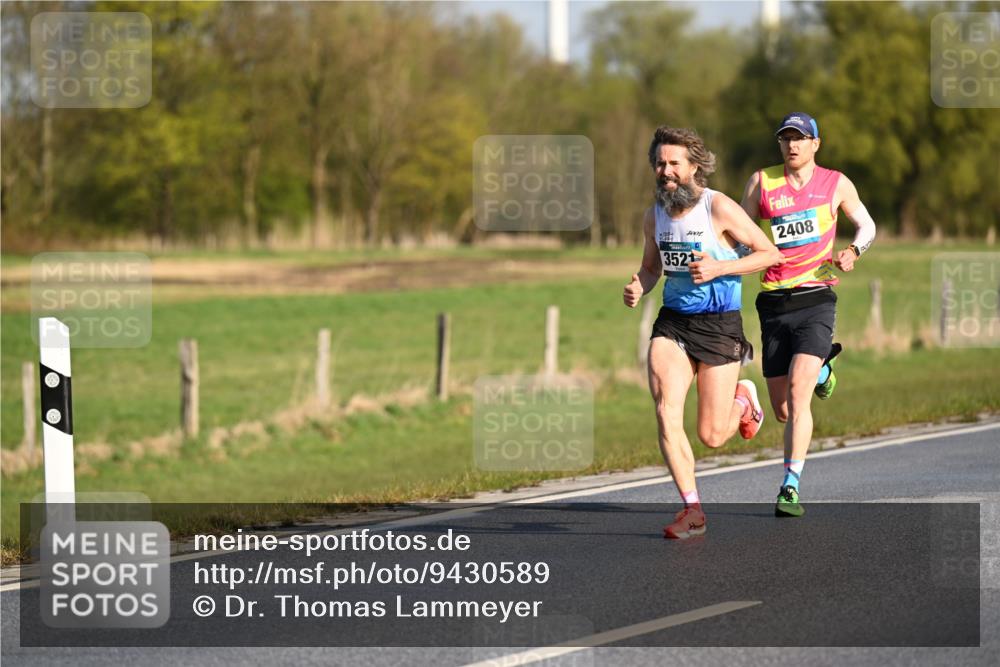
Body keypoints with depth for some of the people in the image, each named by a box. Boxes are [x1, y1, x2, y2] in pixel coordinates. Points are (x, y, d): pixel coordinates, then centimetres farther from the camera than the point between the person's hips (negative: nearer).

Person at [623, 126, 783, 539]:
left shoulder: (719, 208, -11)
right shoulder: (654, 217, 5)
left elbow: (770, 254, -7)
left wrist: (718, 268, -19)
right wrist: (638, 289, 0)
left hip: (719, 324, -4)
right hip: (672, 322, 4)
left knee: (712, 437, -1)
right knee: (666, 415, -17)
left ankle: (742, 398, 35)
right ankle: (692, 510, -9)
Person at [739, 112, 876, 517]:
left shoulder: (836, 184, 5)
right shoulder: (761, 182, 6)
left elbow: (866, 225, 18)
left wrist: (854, 251, -3)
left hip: (815, 300, -2)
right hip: (774, 304, 2)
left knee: (797, 395, -21)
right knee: (783, 411, 7)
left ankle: (791, 486, -18)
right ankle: (820, 369, 42)